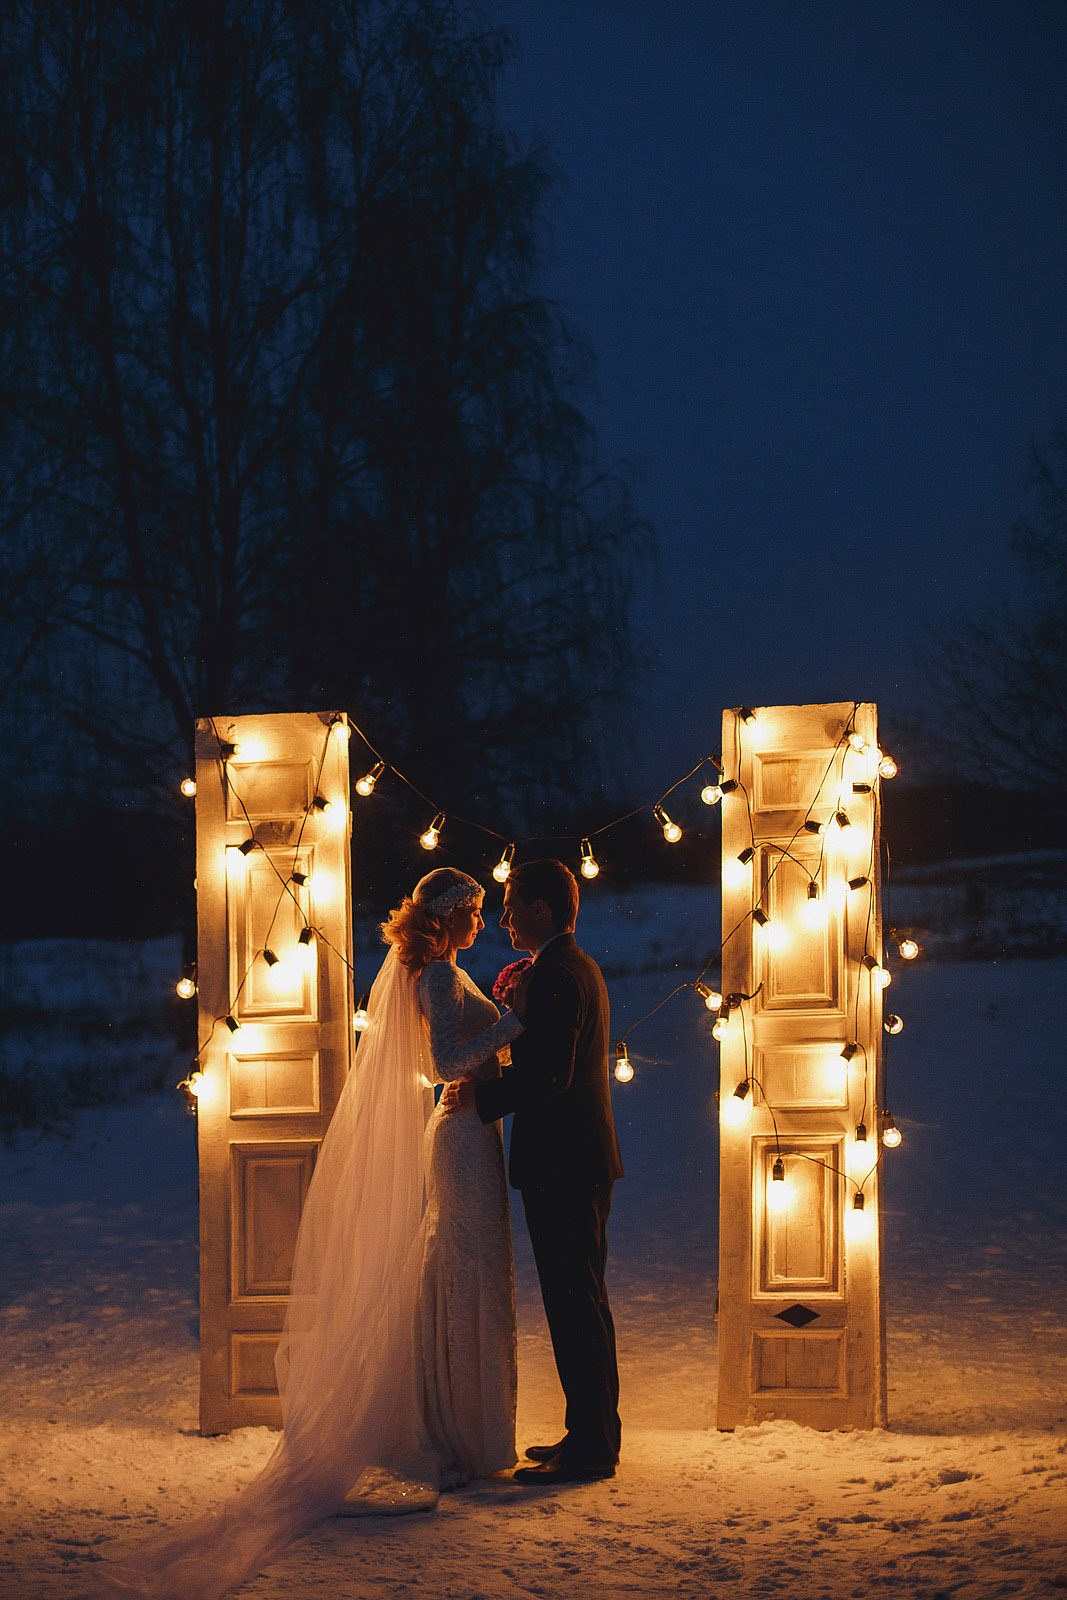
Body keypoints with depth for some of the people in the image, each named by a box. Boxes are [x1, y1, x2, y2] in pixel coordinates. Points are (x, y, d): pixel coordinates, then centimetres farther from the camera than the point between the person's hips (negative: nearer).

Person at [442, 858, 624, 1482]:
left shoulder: (553, 975, -17)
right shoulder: (582, 967, 16)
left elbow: (551, 1075, -25)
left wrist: (481, 1096, -14)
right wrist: (513, 1007, 11)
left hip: (562, 1167, -11)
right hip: (584, 1161, 11)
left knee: (574, 1306, -6)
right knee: (584, 1303, 16)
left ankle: (590, 1447, -1)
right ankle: (595, 1434, 24)